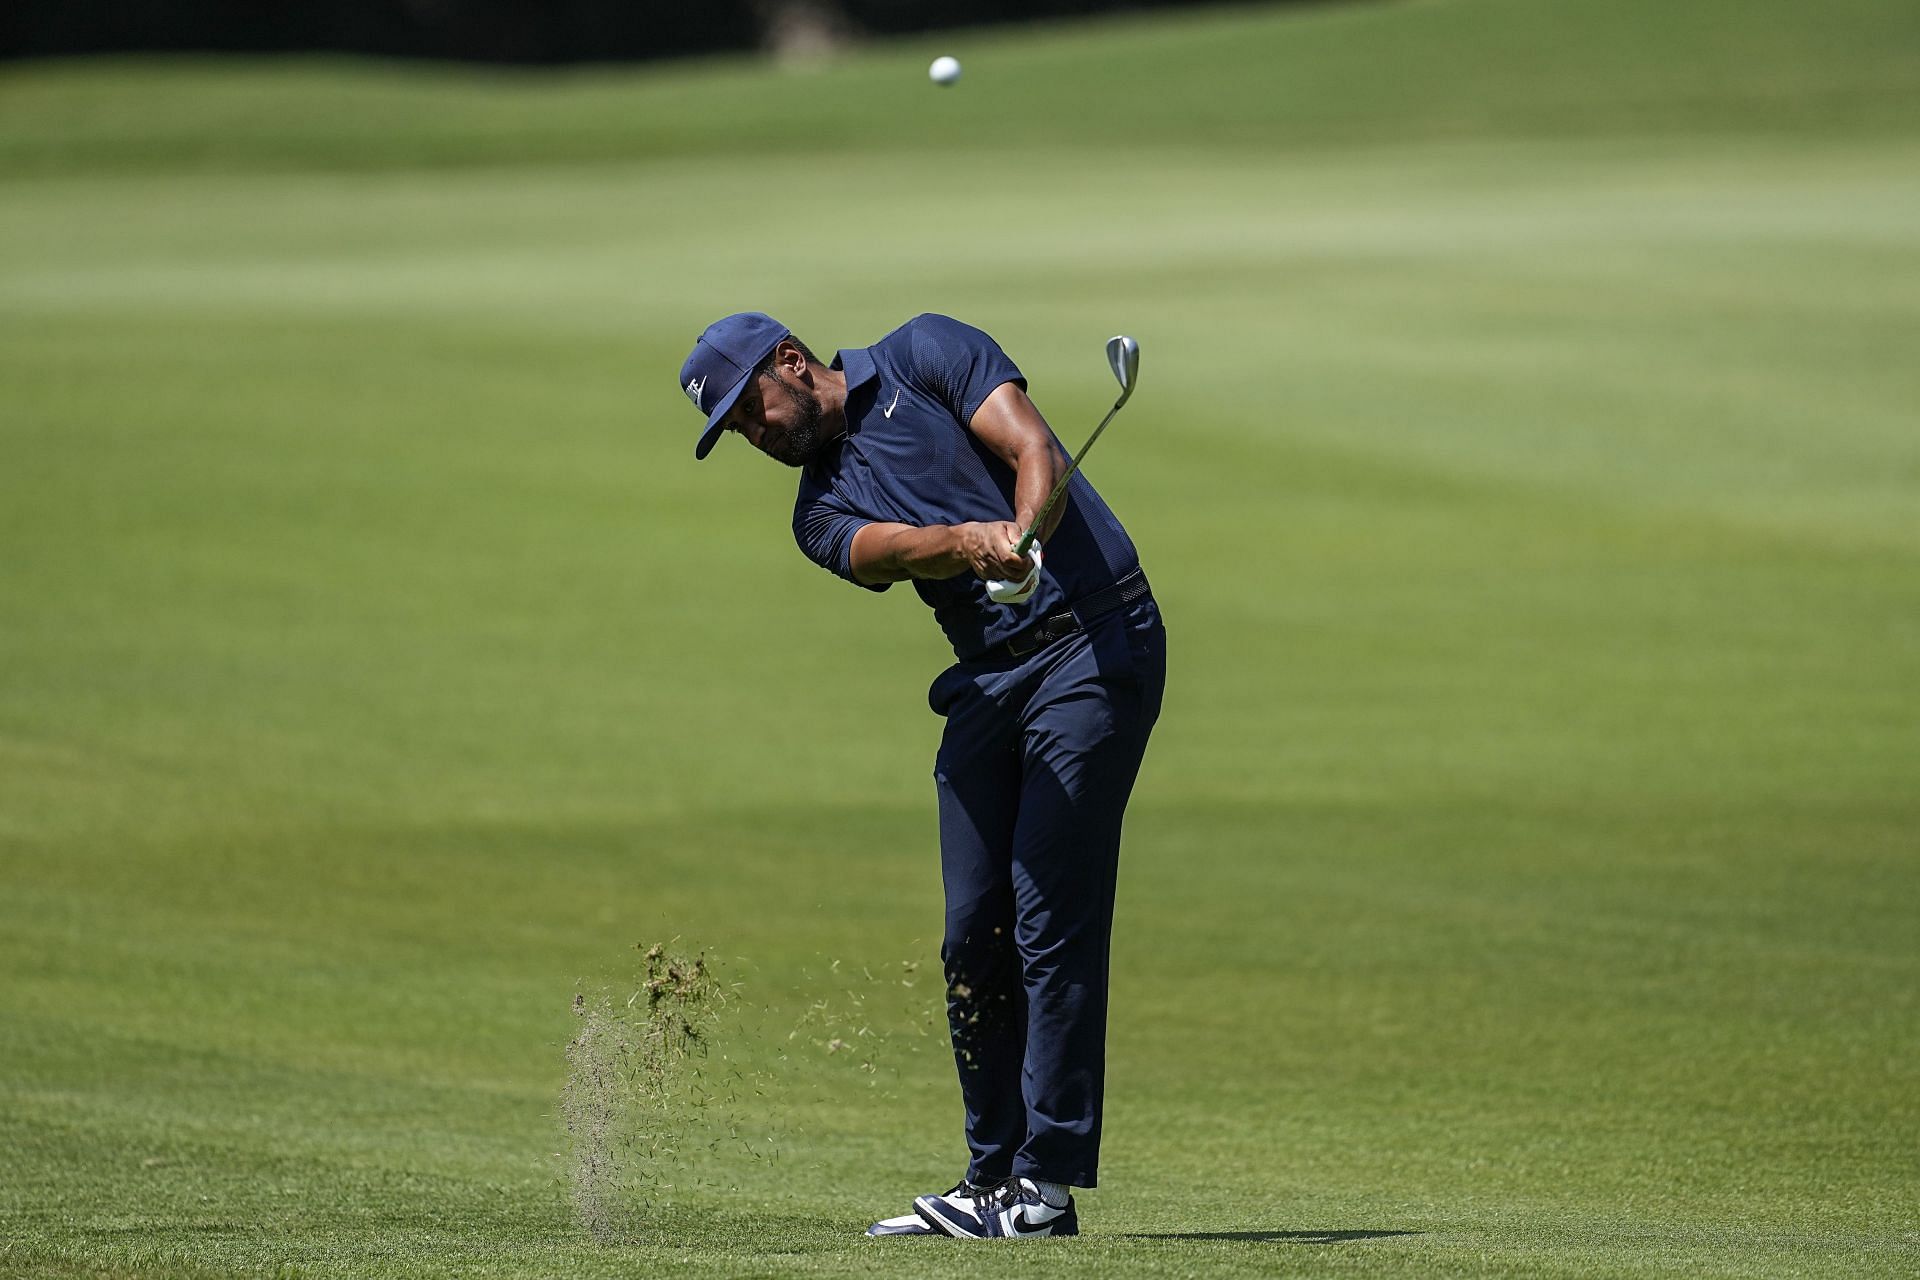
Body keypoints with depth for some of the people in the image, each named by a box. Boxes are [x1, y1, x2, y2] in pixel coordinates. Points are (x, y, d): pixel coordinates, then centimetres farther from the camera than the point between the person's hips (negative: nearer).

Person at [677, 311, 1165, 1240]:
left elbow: (1034, 451, -8)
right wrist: (971, 542, -30)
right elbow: (890, 549, -8)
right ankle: (992, 1179, 13)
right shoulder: (822, 509, 15)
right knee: (974, 936, 4)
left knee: (1052, 919, -11)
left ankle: (1048, 1185, -11)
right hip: (987, 676, 6)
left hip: (1092, 640, -6)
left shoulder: (924, 357, 5)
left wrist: (1022, 539, -28)